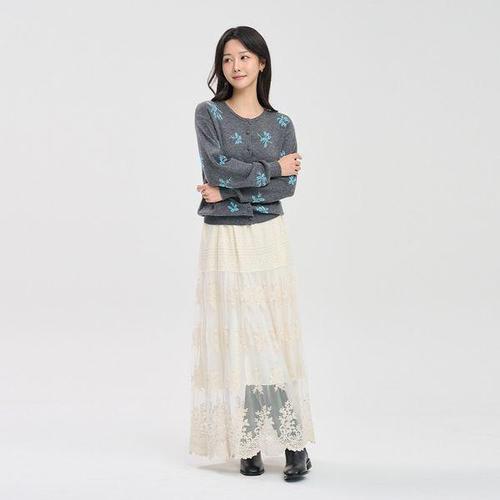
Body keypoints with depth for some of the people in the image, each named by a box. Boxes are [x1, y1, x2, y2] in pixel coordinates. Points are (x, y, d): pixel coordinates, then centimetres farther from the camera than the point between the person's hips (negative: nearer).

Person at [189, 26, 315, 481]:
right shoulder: (208, 114, 1)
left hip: (268, 239, 1)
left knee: (277, 339, -1)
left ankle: (294, 442, 4)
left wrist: (229, 191, -13)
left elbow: (288, 186, -4)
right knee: (233, 339, 1)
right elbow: (220, 168, -12)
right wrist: (274, 167, -5)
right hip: (223, 242, -1)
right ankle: (248, 444, 9)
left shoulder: (281, 124, 7)